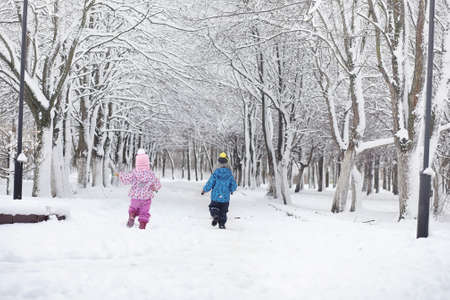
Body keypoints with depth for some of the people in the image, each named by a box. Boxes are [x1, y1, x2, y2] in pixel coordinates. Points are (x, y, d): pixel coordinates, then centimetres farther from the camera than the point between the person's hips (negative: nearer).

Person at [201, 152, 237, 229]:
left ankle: (215, 216, -12)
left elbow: (209, 184, -9)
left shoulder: (216, 173, -11)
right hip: (225, 198, 1)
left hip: (215, 197, -1)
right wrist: (231, 190, 20)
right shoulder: (229, 174, -7)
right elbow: (234, 186, -3)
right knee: (223, 211, 16)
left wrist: (204, 190, 9)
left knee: (213, 208, 15)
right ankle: (222, 224, 13)